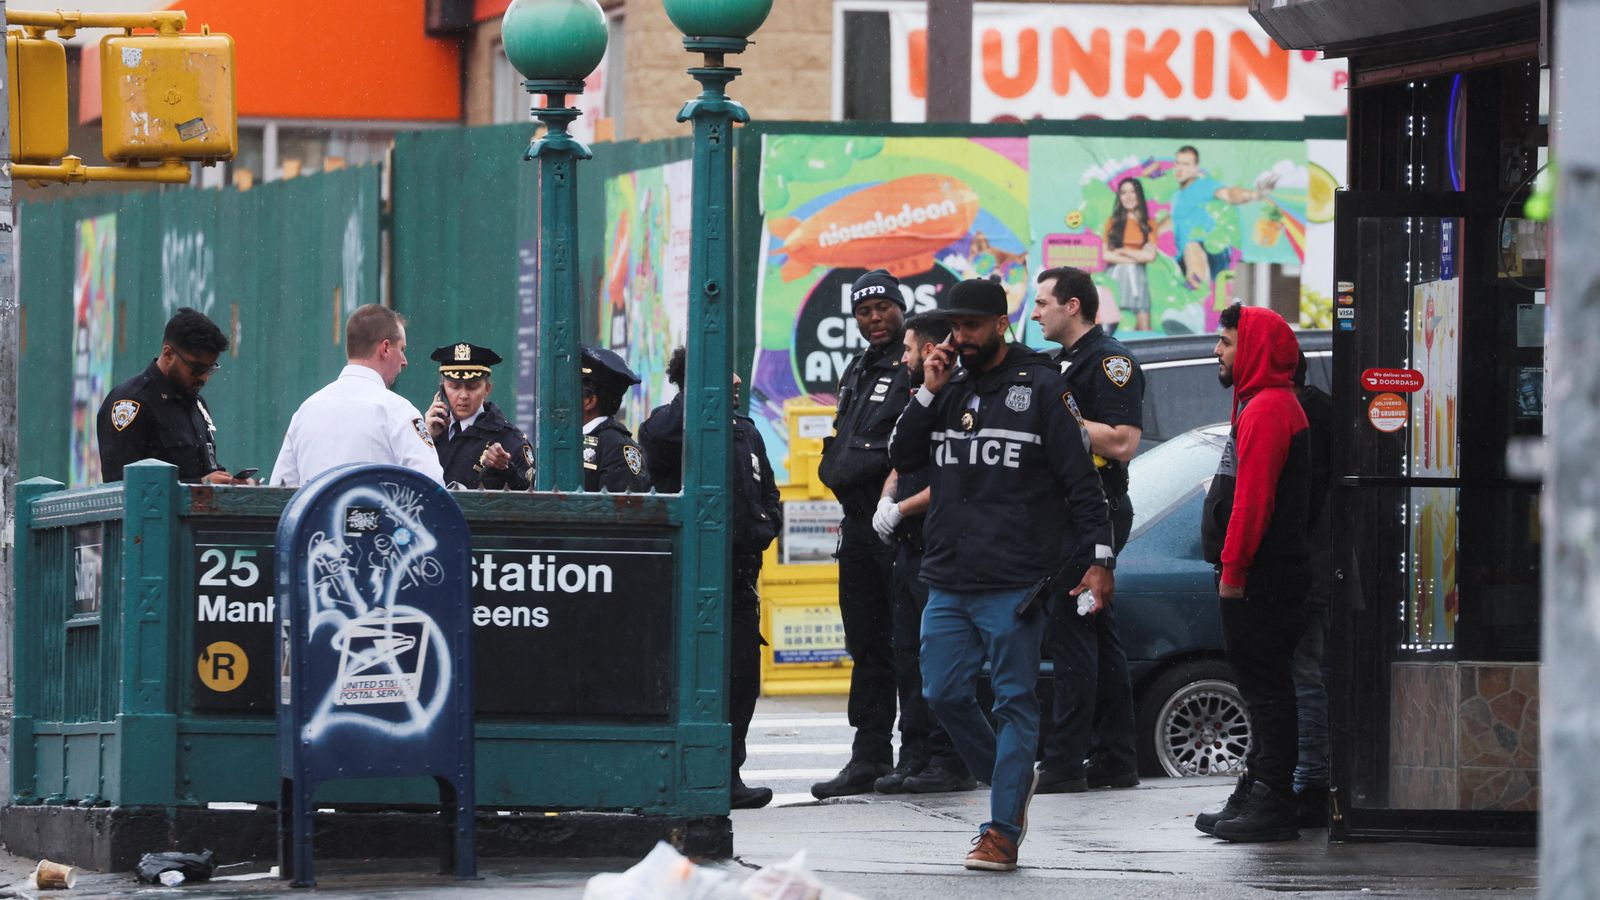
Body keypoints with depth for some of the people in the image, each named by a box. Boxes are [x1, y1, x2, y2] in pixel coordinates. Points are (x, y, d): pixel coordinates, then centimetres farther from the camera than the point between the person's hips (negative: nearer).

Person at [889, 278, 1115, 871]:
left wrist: (1100, 559, -11)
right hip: (948, 580, 6)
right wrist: (928, 393, 0)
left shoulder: (1040, 388, -3)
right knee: (944, 695, 5)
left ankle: (1003, 831, -2)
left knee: (1014, 701, -2)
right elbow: (902, 459, 12)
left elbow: (1081, 479, -5)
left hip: (1014, 583, -6)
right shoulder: (952, 390, 14)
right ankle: (1012, 779, 25)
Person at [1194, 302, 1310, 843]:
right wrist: (1232, 566, 21)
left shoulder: (1265, 410, -15)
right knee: (1265, 690, 13)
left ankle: (1270, 804, -10)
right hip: (1265, 577, 11)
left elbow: (1253, 498, -21)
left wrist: (1232, 569, -20)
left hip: (1258, 578, -11)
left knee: (1265, 686, -9)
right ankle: (1257, 796, 18)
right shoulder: (1267, 404, 20)